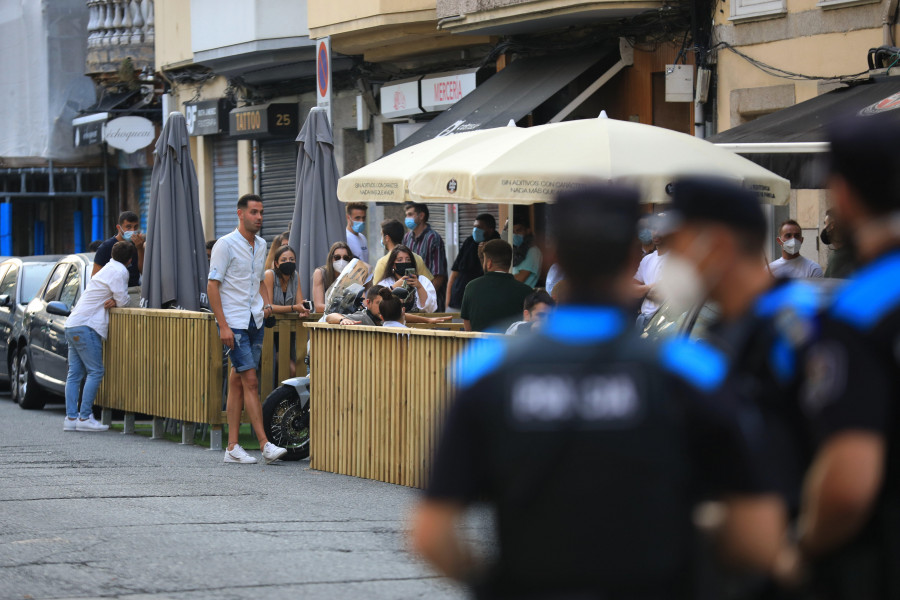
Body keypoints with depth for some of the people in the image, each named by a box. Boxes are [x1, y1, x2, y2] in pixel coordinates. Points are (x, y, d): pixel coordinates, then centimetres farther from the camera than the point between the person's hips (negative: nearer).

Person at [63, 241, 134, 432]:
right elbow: (123, 301, -8)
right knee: (95, 372, -8)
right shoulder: (119, 271, -7)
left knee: (75, 374, 6)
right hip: (86, 326, -9)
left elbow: (119, 300, 25)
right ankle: (84, 418, -11)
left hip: (73, 325, 9)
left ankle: (71, 417, 3)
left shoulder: (106, 269, 23)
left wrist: (113, 300, 3)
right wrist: (116, 300, 13)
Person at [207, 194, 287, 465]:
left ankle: (233, 447, 10)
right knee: (250, 381, -11)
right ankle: (265, 445, -13)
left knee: (237, 382, 9)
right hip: (234, 323, -7)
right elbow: (212, 285, -11)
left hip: (255, 321, 7)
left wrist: (267, 303, 7)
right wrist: (223, 325, -17)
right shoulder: (226, 244, -9)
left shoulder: (261, 245, 13)